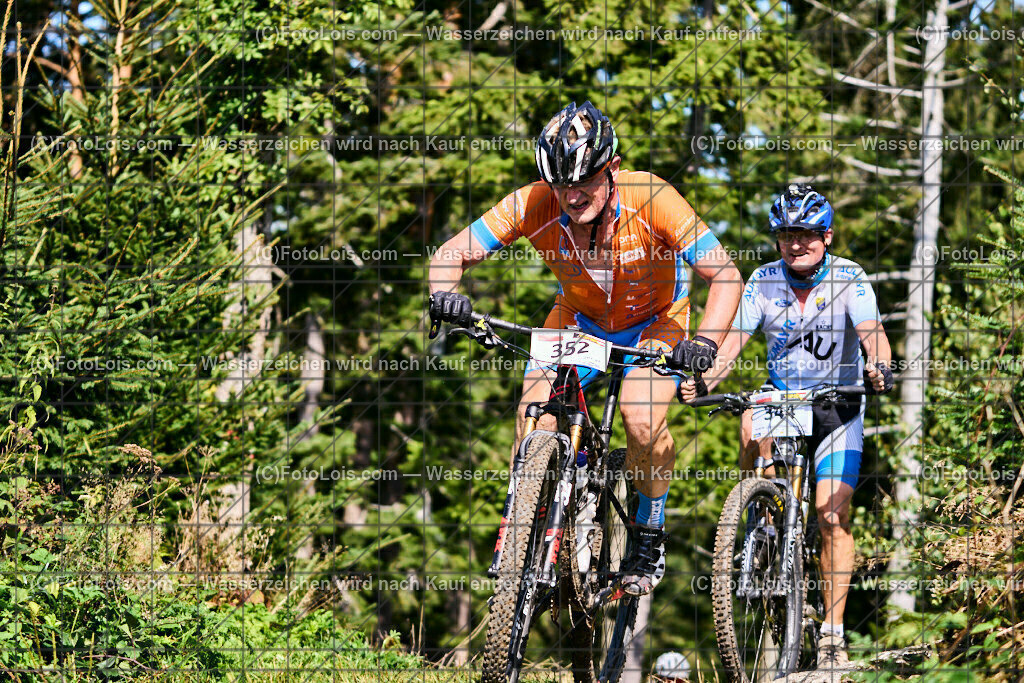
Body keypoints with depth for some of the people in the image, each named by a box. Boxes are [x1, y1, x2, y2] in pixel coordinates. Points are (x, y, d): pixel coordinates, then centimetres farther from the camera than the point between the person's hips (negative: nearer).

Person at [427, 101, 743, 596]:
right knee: (533, 417, -20)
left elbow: (726, 276, -32)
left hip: (656, 322, -2)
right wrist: (444, 296, -46)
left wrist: (705, 343, -49)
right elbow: (450, 255, -23)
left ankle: (650, 541, -2)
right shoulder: (535, 205, -28)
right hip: (578, 319, 2)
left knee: (641, 418, -26)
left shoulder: (651, 201, -34)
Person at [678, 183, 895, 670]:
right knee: (752, 426, -34)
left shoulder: (848, 279, -11)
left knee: (833, 513, -13)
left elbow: (872, 333, -26)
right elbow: (735, 339, -13)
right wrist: (702, 381, -32)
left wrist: (877, 366, -49)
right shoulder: (763, 282, -5)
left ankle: (832, 632, -6)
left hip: (837, 404, -2)